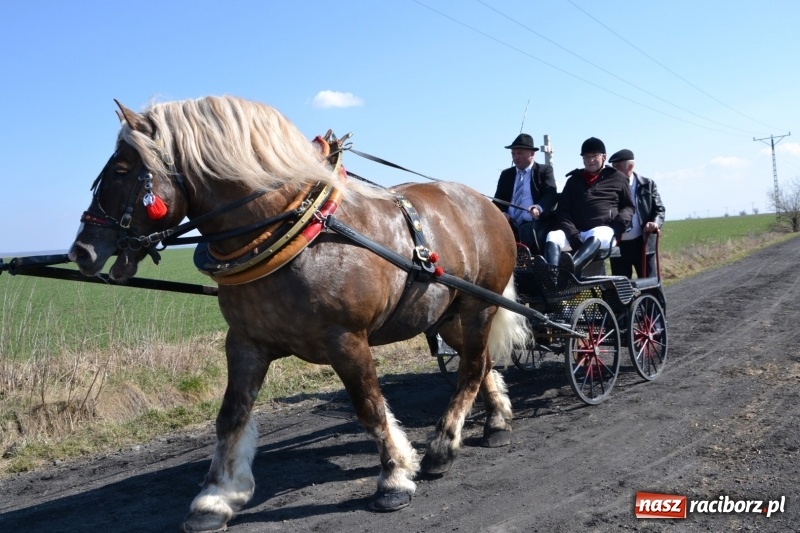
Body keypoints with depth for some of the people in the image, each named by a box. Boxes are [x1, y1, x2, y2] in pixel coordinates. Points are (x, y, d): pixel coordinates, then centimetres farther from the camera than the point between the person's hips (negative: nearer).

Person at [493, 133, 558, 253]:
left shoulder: (544, 170, 10)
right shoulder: (506, 174, 23)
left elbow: (551, 194, -4)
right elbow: (498, 200, 17)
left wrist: (539, 208, -27)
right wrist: (502, 213, -7)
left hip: (534, 224, -4)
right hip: (510, 225, 4)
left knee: (528, 232, -35)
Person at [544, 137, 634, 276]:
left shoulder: (617, 178, 18)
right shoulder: (574, 180, 22)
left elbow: (628, 206, 20)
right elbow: (562, 209, 12)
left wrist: (621, 222, -5)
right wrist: (572, 233, -8)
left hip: (604, 230, -2)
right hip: (576, 232, 3)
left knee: (595, 236, -39)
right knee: (552, 236, -29)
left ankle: (572, 267, -68)